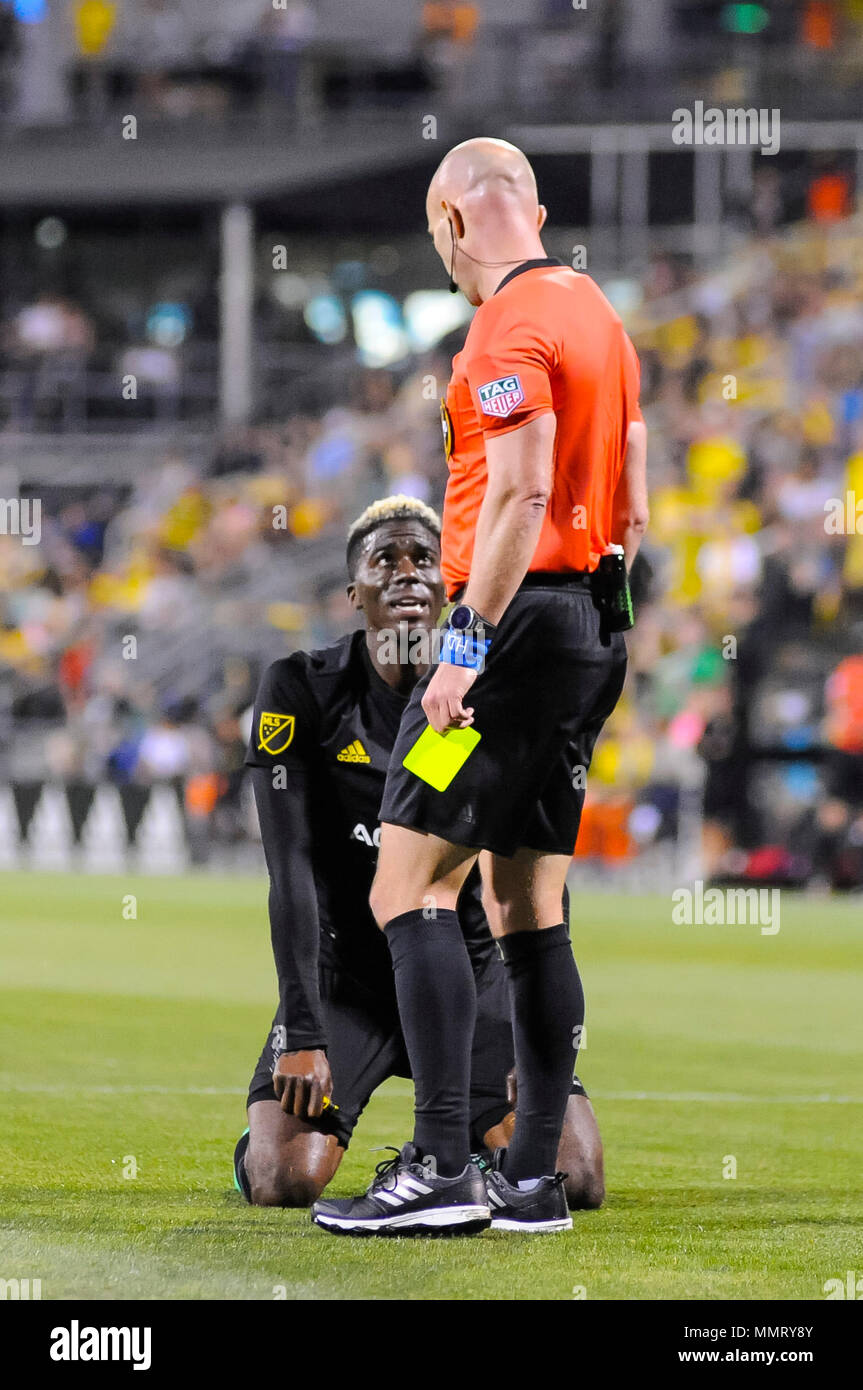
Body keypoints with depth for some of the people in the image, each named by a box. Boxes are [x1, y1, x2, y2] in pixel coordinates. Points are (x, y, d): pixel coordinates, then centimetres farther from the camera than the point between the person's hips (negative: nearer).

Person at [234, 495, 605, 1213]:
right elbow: (293, 871, -15)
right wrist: (302, 1034, -24)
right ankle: (262, 1143, 15)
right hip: (345, 973, -2)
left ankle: (453, 1144, 19)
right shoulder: (305, 691, -10)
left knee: (577, 1177, -15)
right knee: (285, 1183, -24)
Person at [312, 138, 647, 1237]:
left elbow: (519, 495, -20)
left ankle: (440, 1169, -16)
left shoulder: (510, 325, -12)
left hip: (519, 619, -9)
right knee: (527, 908, 11)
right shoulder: (597, 314, 17)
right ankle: (533, 1178, 10)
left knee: (408, 888, -10)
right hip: (593, 631, 10)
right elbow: (630, 506, 19)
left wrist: (470, 648, -21)